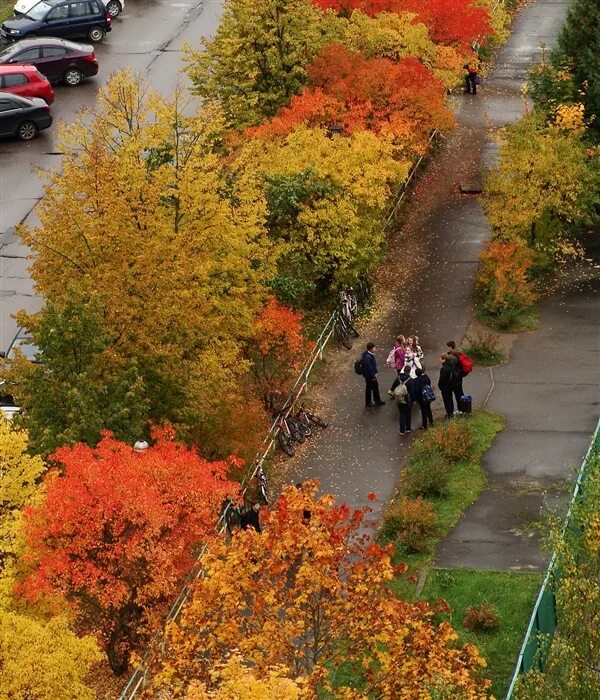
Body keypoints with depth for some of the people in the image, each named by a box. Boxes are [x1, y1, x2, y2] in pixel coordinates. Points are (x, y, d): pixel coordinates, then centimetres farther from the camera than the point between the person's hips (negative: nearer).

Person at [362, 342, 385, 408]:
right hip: (369, 376, -10)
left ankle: (377, 401, 36)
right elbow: (369, 368, -27)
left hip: (372, 374, 10)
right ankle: (368, 403, 25)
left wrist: (375, 373, 8)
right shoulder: (367, 357, -32)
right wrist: (373, 376, -17)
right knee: (369, 389, 8)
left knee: (375, 387, 21)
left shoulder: (371, 354, -2)